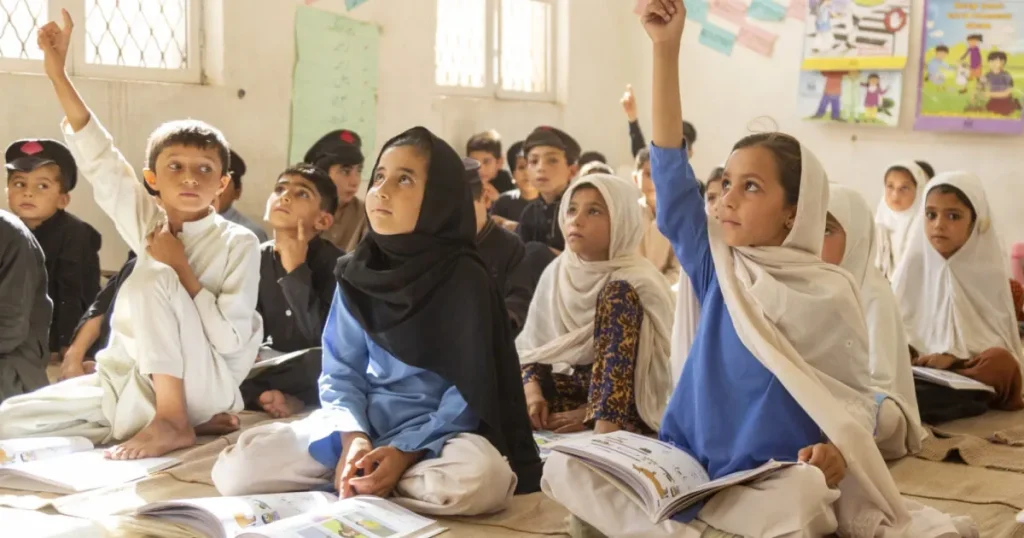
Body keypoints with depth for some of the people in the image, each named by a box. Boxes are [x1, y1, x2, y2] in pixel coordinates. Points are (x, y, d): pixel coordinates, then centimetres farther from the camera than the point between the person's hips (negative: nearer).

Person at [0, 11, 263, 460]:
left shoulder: (238, 243, -9)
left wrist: (179, 268, -14)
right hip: (128, 383, 6)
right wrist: (58, 74, -9)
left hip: (203, 386, -6)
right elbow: (97, 157, -2)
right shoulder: (147, 221, 4)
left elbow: (230, 339, -18)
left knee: (152, 279, -25)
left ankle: (174, 421, -18)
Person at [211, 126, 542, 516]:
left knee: (482, 478, -38)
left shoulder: (465, 280, -8)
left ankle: (354, 489, -17)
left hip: (438, 432, -2)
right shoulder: (355, 274, 4)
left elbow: (469, 393, -11)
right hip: (363, 423, 2)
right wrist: (353, 439, -19)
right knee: (235, 469, -18)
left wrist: (406, 453, -25)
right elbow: (341, 372, 2)